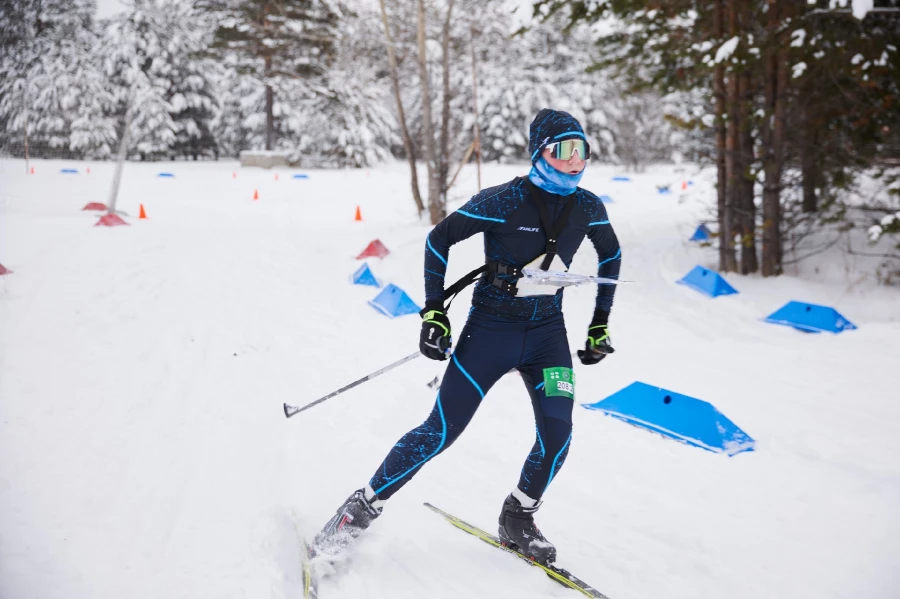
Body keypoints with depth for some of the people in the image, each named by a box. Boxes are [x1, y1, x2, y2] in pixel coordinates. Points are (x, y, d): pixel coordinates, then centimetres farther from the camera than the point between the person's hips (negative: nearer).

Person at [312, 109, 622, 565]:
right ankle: (364, 505, 10)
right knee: (442, 430, -7)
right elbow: (439, 239, -9)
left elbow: (610, 254, 16)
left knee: (557, 434, -11)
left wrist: (600, 324, 14)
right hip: (491, 327, -4)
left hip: (547, 331, 4)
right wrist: (433, 313, -12)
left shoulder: (588, 209, -3)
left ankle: (517, 519, 13)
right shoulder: (504, 201, -18)